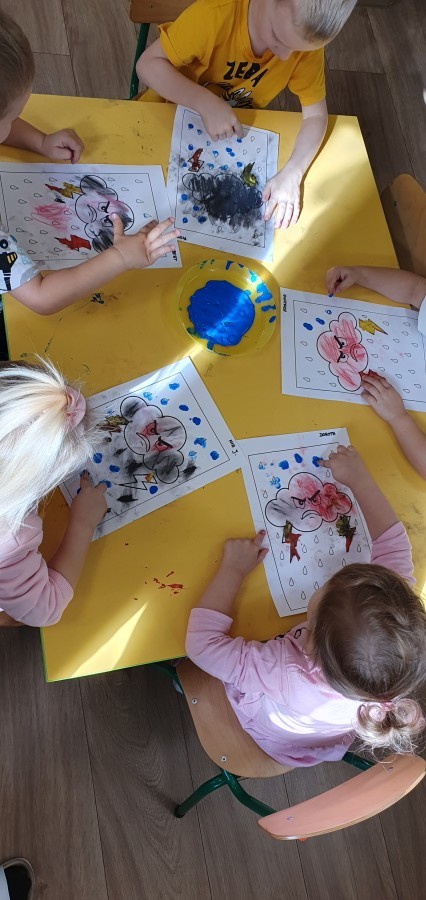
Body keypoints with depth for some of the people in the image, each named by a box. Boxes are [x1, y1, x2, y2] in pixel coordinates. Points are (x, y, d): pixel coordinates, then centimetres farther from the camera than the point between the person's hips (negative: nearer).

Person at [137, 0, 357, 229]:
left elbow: (315, 113, -18)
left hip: (237, 132, 2)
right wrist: (206, 103, -43)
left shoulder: (307, 39, -23)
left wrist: (291, 174, -34)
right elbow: (147, 65, -30)